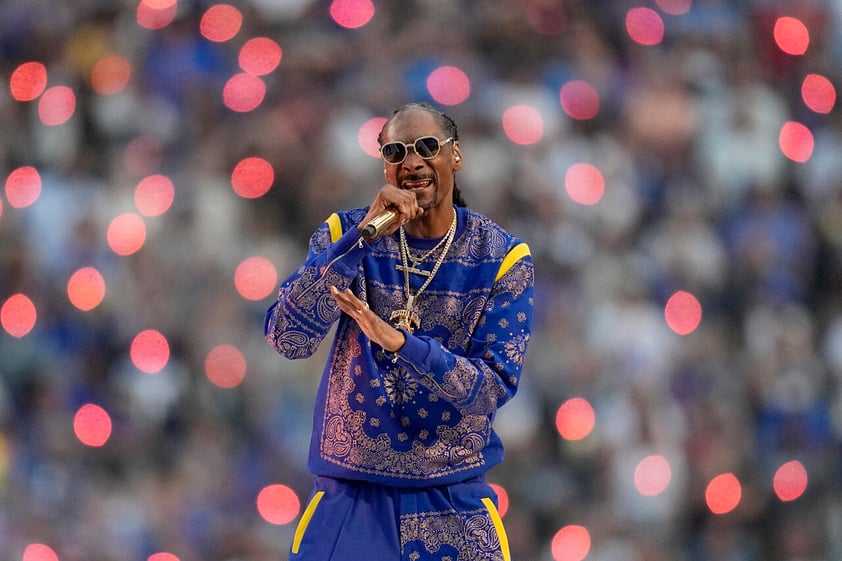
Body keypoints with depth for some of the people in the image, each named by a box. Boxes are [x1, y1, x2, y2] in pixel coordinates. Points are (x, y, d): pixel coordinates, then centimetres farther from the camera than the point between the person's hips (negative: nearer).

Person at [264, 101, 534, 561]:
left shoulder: (501, 257, -3)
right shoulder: (345, 234, -2)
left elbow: (494, 387, -11)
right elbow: (287, 338, -15)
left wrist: (400, 343, -26)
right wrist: (362, 236, -23)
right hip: (350, 497, 0)